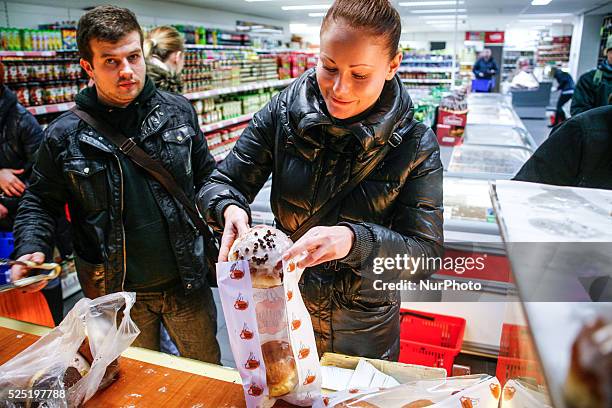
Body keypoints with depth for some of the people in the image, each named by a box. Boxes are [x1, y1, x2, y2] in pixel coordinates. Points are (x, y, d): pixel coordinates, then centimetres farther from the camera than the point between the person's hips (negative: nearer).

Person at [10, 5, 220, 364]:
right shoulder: (64, 135, -9)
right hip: (116, 293, 0)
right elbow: (40, 202, 5)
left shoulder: (178, 112, -4)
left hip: (187, 282, 1)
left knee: (208, 372, 22)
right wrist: (32, 249, -11)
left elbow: (205, 176, 6)